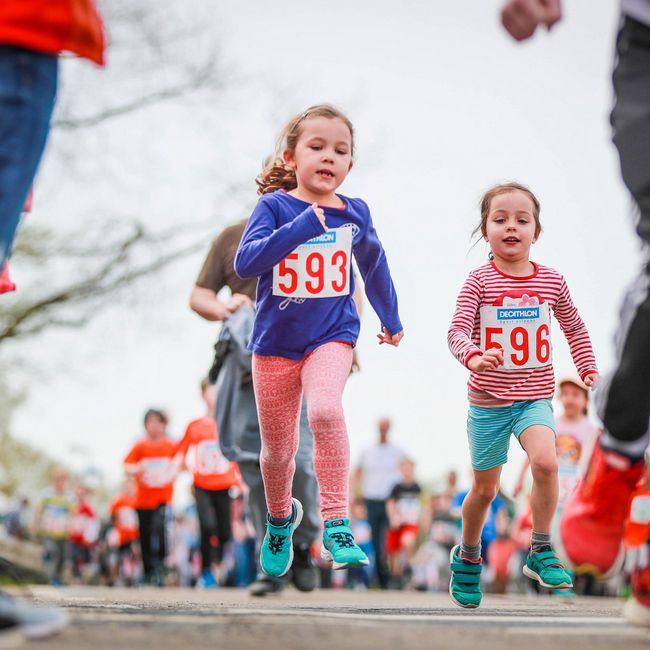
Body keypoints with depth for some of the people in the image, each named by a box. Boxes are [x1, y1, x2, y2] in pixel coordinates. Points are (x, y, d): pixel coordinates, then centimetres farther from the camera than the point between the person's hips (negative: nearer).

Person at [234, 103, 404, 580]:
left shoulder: (355, 213, 0)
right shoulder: (274, 207, -9)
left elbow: (374, 265, 18)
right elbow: (245, 263, -23)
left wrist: (391, 320, 27)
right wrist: (300, 228, -31)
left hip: (331, 336, 0)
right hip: (275, 341, 0)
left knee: (325, 410, -30)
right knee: (278, 449, 12)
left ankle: (337, 527, -26)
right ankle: (280, 517, 42)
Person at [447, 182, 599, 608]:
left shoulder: (551, 281, 0)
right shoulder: (480, 281, -9)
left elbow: (574, 327, 17)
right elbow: (457, 331, -20)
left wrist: (588, 369, 14)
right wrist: (474, 357, -39)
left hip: (535, 397, 1)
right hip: (488, 400, -1)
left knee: (546, 462, -26)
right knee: (485, 489, 11)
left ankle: (541, 552, -6)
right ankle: (468, 557, 38)